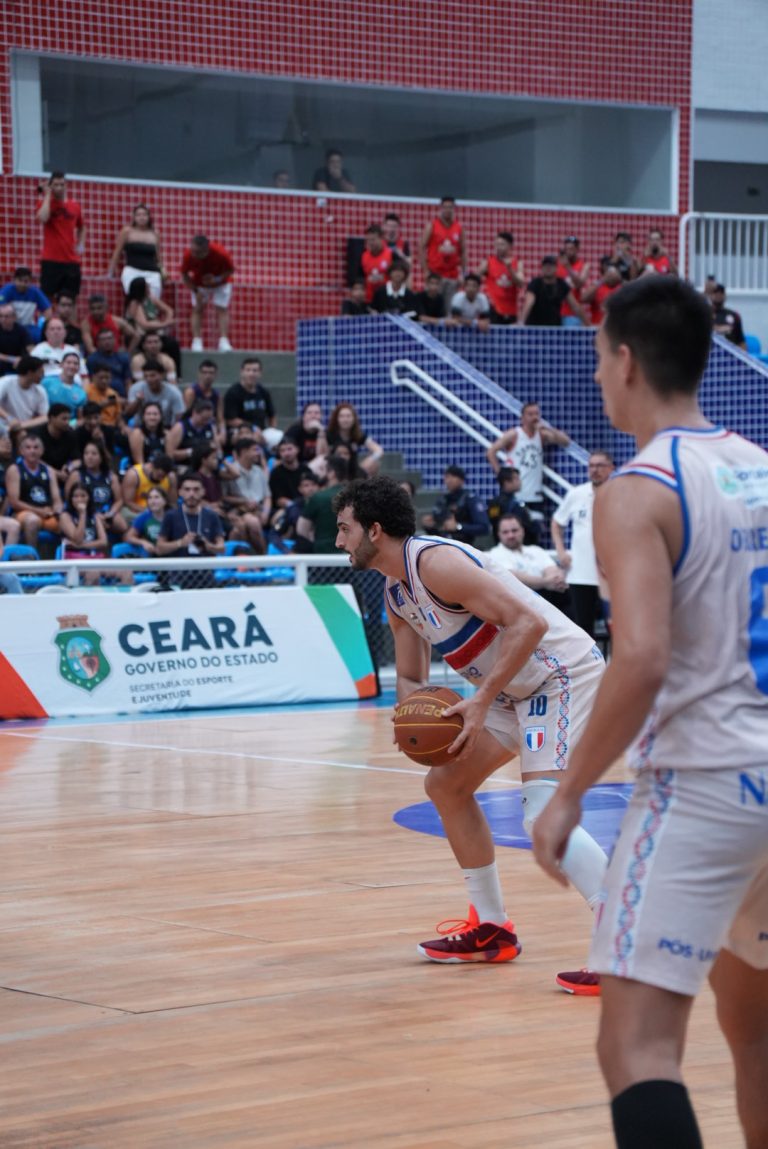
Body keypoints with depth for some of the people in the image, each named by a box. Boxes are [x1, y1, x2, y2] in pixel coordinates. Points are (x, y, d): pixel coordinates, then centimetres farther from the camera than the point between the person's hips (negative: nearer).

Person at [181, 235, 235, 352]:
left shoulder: (221, 253, -37)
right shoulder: (188, 255, -32)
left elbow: (231, 270, -19)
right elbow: (184, 274, -15)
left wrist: (217, 279, -35)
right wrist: (195, 291, -22)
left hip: (221, 284, -1)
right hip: (199, 284, 1)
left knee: (222, 310, -8)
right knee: (197, 309, -6)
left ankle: (223, 342, -8)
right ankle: (197, 342, -7)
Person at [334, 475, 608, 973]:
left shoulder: (435, 562, -21)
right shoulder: (396, 594, 10)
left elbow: (528, 623, -27)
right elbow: (411, 677, 18)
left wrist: (481, 701, -28)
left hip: (562, 673, -11)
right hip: (518, 686, 11)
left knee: (544, 814, -23)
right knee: (446, 784, 15)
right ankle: (492, 929, 23)